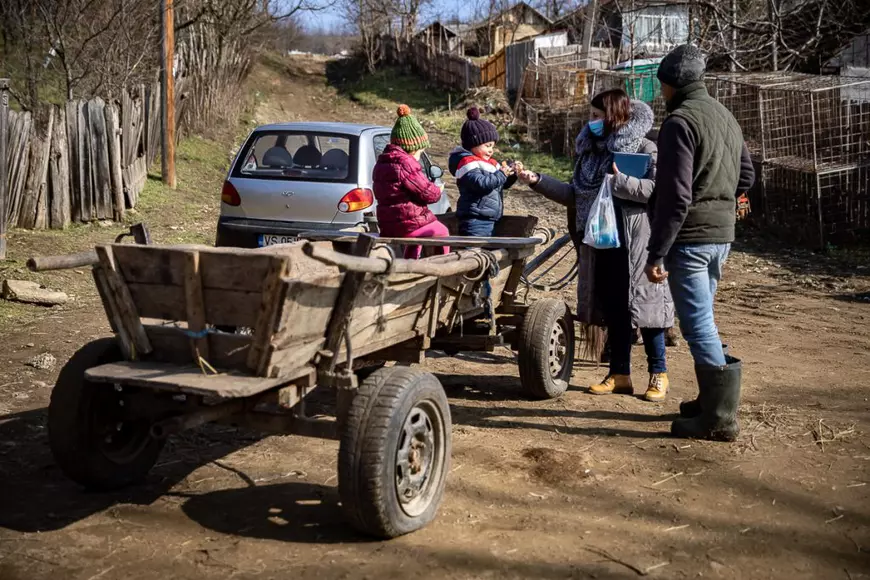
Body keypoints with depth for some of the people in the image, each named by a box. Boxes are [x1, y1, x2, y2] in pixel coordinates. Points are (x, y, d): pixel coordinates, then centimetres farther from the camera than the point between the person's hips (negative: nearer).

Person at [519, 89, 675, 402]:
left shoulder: (645, 149, -7)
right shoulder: (591, 150, 14)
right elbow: (574, 195, 14)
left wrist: (620, 181, -22)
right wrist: (537, 181, 7)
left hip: (636, 244, -6)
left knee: (642, 305, 0)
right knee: (612, 308, 10)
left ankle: (658, 375, 12)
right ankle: (619, 374, 20)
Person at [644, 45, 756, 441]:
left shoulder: (680, 121, -14)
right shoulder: (725, 117, 13)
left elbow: (675, 195, -20)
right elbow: (746, 176, 20)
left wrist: (656, 254, -17)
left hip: (689, 237, -9)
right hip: (722, 234, 9)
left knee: (698, 323, -4)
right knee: (702, 318, 20)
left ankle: (719, 418, 1)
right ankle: (712, 400, 28)